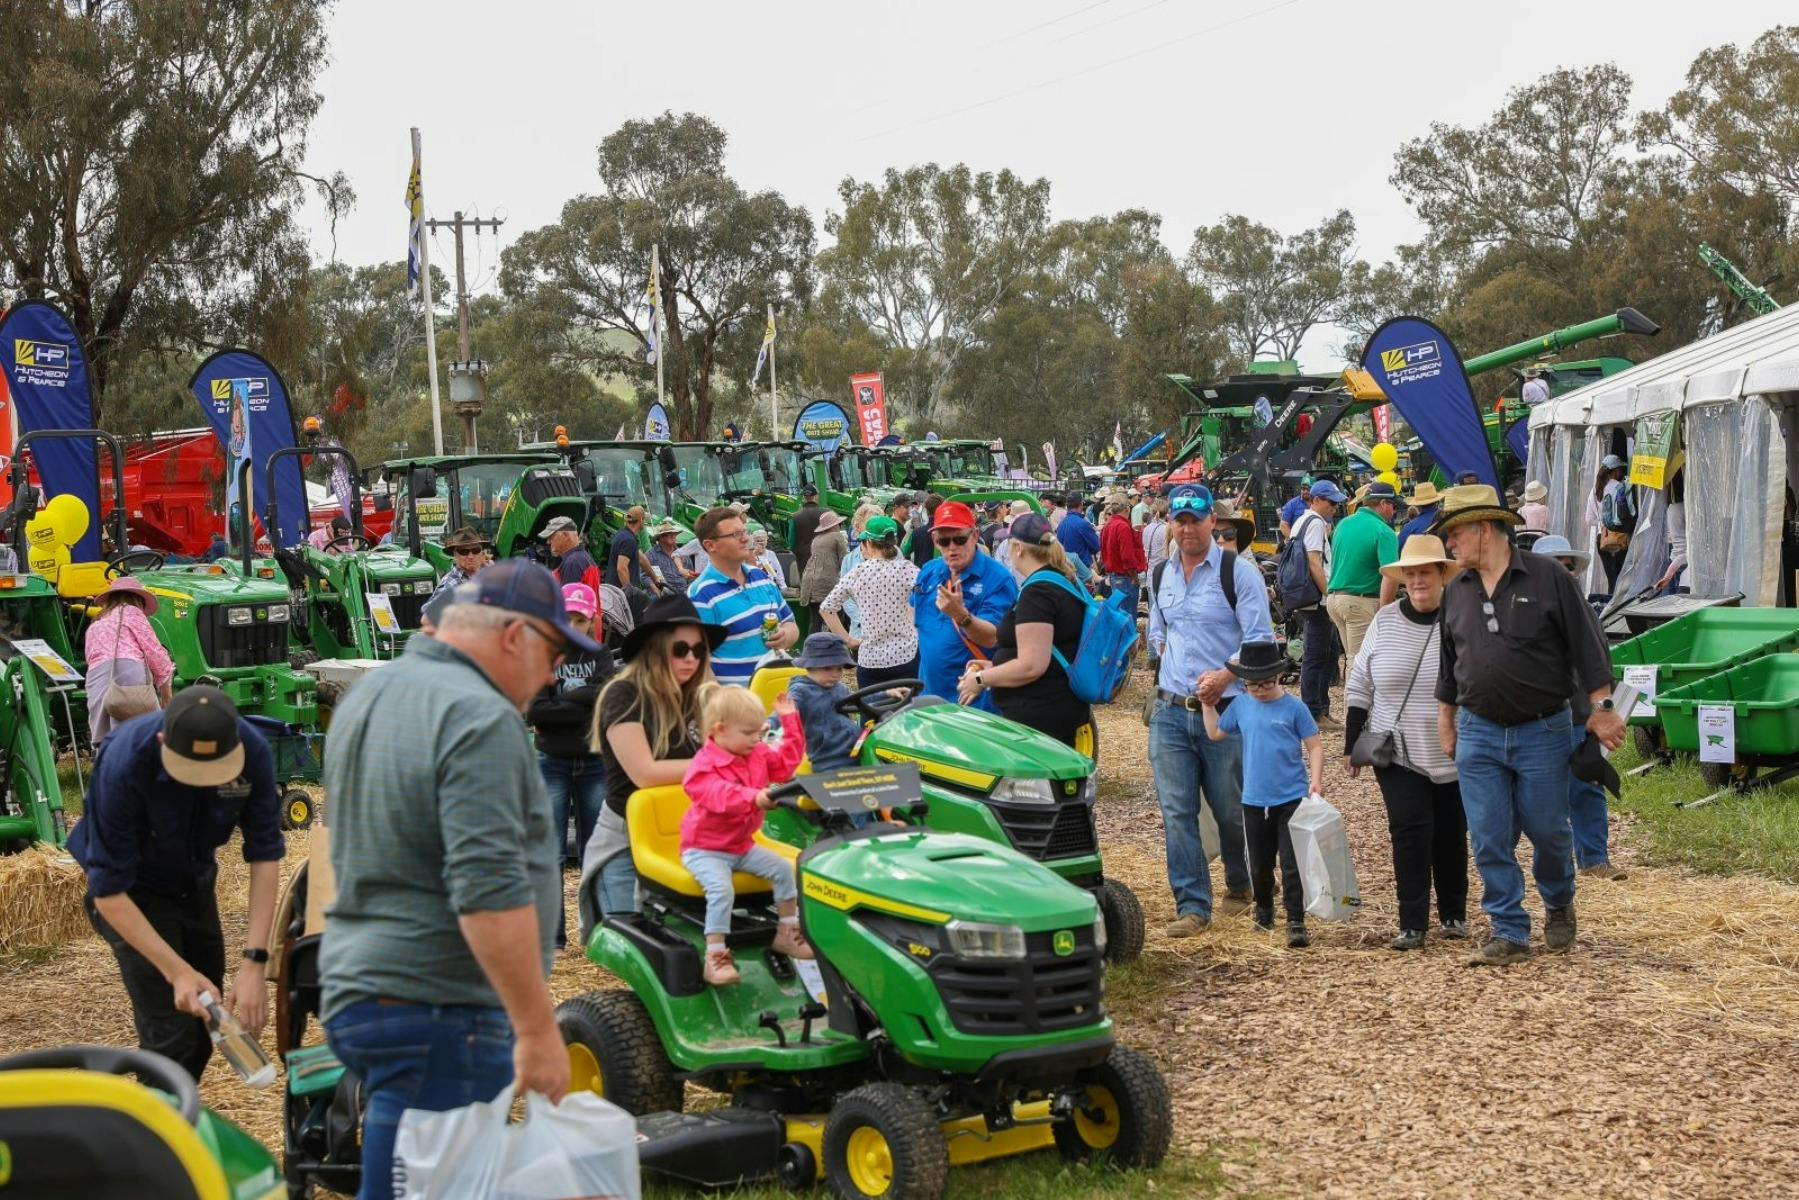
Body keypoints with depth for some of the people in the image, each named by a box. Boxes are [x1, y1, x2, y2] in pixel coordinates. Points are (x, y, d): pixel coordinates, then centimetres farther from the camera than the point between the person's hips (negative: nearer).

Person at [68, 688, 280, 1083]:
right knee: (170, 1033, -13)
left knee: (206, 1022, 10)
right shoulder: (123, 764, -36)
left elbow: (265, 856, -20)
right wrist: (178, 972, -34)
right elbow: (109, 890, -30)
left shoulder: (252, 751, -26)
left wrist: (254, 962, -28)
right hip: (132, 891, -4)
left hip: (195, 883, 4)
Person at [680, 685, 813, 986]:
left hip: (742, 845, 8)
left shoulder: (759, 755, 5)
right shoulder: (704, 766, -22)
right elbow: (718, 793, -39)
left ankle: (787, 933, 13)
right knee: (721, 888, -31)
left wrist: (790, 720, 9)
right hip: (704, 849, -8)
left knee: (783, 869, -2)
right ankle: (715, 958, -29)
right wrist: (754, 797, -53)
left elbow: (787, 759, 17)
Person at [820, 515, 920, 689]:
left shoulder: (856, 573, 2)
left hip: (869, 659, 2)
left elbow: (826, 609, 6)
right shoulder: (906, 569, -6)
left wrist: (848, 640, 10)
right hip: (905, 656, -2)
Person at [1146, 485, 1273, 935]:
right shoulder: (1160, 576, 11)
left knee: (1231, 809, 8)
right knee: (1176, 811, -2)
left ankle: (1240, 886, 31)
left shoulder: (1238, 573, -6)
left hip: (1225, 710, -4)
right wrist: (1167, 656, 8)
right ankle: (1192, 904, 4)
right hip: (1170, 710, 4)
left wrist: (1225, 675, -20)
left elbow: (1261, 639, -9)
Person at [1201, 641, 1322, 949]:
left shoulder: (1294, 708, -7)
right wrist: (1207, 705, 11)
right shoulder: (1241, 708, 4)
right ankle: (1264, 910, 36)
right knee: (1259, 864, 16)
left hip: (1292, 799, -4)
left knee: (1292, 863, -6)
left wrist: (1316, 779, -14)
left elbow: (1315, 746, -4)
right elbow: (1215, 733, 18)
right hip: (1254, 800, 4)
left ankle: (1296, 922, -2)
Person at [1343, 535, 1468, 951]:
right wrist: (1351, 745, 4)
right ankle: (1412, 924, -3)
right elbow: (1359, 686, 7)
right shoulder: (1385, 621, 1)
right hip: (1398, 754, 1)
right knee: (1410, 831, -8)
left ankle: (1454, 915, 27)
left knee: (1451, 834, 10)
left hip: (1455, 756, -1)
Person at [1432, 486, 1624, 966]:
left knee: (1548, 831, 7)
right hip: (1478, 734, 4)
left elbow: (1587, 644, -6)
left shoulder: (1547, 577, -7)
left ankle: (1559, 904, 34)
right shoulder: (1457, 591, 7)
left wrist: (1602, 707, -8)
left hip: (1543, 732, -4)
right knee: (1489, 840, 0)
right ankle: (1509, 932, 9)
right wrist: (1445, 720, 19)